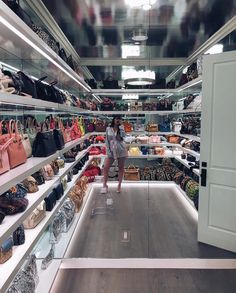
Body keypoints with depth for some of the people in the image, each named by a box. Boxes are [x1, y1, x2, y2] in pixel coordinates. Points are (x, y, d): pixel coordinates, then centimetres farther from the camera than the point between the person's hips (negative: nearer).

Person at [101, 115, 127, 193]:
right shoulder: (108, 129, 3)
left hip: (121, 151, 0)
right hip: (111, 151, 1)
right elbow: (107, 140, 3)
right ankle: (105, 185, 6)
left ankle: (119, 185, 19)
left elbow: (123, 136, -20)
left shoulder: (121, 128, 2)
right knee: (106, 168, -5)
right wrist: (108, 151, -5)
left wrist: (120, 126, -15)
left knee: (121, 168, 7)